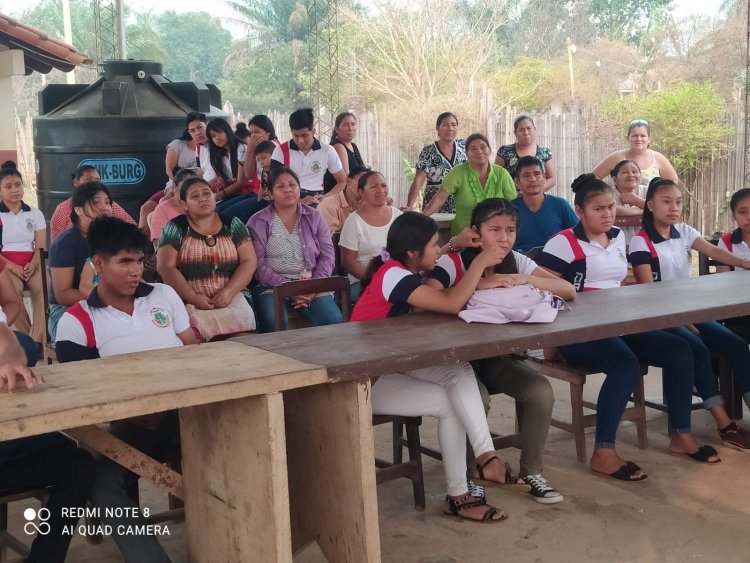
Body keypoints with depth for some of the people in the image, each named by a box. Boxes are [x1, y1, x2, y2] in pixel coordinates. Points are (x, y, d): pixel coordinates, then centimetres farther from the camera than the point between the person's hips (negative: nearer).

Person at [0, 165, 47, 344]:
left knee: (44, 288, -32)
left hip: (31, 264, 2)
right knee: (14, 291, -37)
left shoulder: (35, 213, 12)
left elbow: (41, 246, 5)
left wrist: (32, 265, -15)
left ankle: (37, 341, -33)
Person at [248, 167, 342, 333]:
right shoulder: (257, 222, 5)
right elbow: (258, 264, -4)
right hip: (272, 287, -2)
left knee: (334, 321, -24)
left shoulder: (314, 217, 13)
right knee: (275, 324, -33)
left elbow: (327, 255, 7)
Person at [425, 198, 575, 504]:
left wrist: (526, 279, -21)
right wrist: (478, 282, -31)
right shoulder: (452, 263, -14)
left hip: (497, 356, 5)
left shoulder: (516, 262, 0)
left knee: (541, 391, -18)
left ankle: (531, 472, 3)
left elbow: (569, 290, -5)